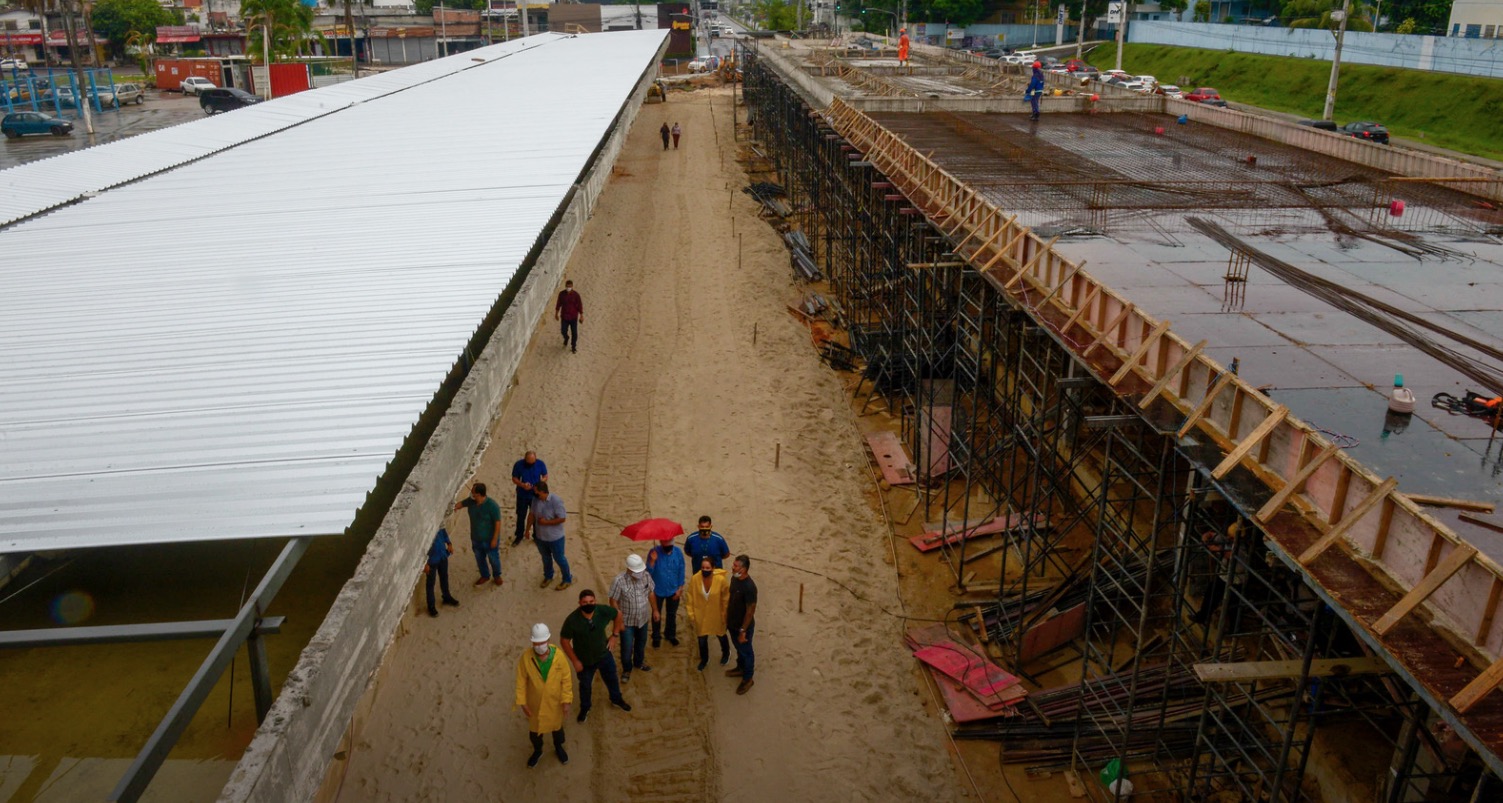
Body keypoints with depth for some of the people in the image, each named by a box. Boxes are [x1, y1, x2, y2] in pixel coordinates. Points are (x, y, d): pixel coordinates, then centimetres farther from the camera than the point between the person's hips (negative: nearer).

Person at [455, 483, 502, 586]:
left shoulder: (492, 505, -30)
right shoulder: (471, 501, -12)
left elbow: (497, 523, -23)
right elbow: (462, 503, 11)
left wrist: (495, 539, -20)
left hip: (489, 539, -6)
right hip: (476, 538, 6)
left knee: (493, 559, 16)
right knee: (479, 559, 23)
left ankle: (497, 575, 42)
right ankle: (485, 575, 48)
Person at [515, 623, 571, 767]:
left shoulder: (558, 655, -25)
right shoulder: (526, 657, -25)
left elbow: (566, 679, -14)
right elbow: (521, 681, -13)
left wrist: (566, 701, -11)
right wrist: (522, 702, -11)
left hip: (554, 701, 0)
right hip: (534, 702, 0)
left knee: (556, 725, 26)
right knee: (534, 728, 24)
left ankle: (558, 748, 56)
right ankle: (537, 751, 54)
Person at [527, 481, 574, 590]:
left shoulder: (555, 501, -28)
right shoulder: (535, 500, -10)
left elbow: (562, 518, -24)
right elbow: (532, 514, 3)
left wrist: (546, 522, -25)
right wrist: (528, 529, 5)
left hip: (555, 537, -5)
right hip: (540, 536, 5)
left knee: (559, 558, 12)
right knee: (545, 557, 25)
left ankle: (567, 579, 33)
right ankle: (548, 576, 50)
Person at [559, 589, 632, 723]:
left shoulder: (603, 611, -25)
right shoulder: (572, 620, -32)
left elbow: (618, 615, -2)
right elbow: (564, 640, -19)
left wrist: (614, 635, -3)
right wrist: (575, 661, -15)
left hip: (604, 655, 3)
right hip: (584, 660, -3)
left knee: (611, 679, 26)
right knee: (585, 685, 22)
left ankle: (616, 699, 55)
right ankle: (584, 709, 50)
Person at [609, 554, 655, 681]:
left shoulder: (646, 576, -16)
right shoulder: (619, 580, -29)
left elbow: (650, 593, 3)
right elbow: (613, 601, -19)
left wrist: (654, 610, 10)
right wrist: (619, 621, -16)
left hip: (643, 618, 5)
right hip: (627, 621, -4)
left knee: (641, 642, 25)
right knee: (627, 647, 9)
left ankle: (639, 662, 52)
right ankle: (626, 669, 36)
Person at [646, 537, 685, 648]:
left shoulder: (678, 552, -15)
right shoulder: (654, 553, -21)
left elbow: (681, 571, -6)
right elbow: (649, 572, -22)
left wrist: (680, 588, -4)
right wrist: (652, 561, -38)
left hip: (673, 590, 2)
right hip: (657, 591, -2)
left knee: (672, 614, 21)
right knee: (656, 614, 16)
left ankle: (671, 635, 43)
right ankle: (656, 637, 37)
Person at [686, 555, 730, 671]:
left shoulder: (721, 580, -28)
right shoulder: (695, 579, -23)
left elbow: (726, 599, -14)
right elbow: (691, 597, -8)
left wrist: (725, 615, -7)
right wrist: (691, 613, -3)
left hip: (717, 615, -1)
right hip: (700, 615, 1)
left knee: (720, 635, 25)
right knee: (702, 639, 19)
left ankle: (726, 653, 56)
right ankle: (704, 659, 48)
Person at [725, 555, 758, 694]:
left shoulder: (749, 587, -33)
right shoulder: (734, 578, -8)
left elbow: (750, 611, -26)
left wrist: (743, 631, -20)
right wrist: (726, 618, 16)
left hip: (743, 626, -7)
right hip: (733, 623, 7)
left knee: (746, 651, 14)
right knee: (738, 648, 29)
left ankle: (747, 679, 33)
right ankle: (740, 668, 52)